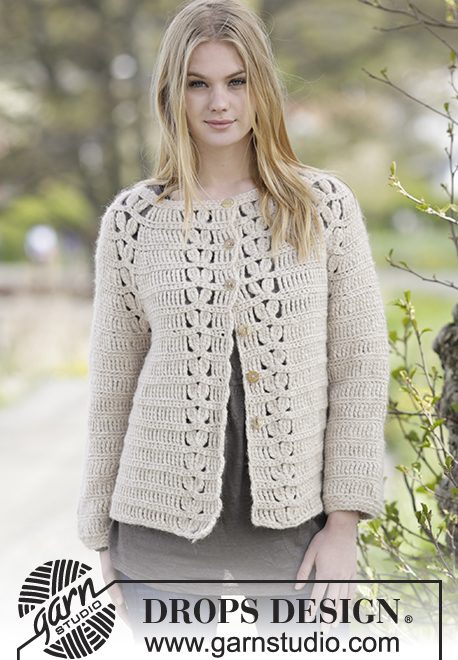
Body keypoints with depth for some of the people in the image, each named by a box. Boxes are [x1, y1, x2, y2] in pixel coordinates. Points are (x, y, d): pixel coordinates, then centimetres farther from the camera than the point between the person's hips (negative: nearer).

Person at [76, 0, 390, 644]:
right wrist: (102, 537, 8)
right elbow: (112, 388, 6)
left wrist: (344, 523, -4)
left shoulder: (326, 206, 0)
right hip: (166, 534, 0)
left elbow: (361, 367, 0)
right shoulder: (133, 220, 1)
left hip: (295, 525, 0)